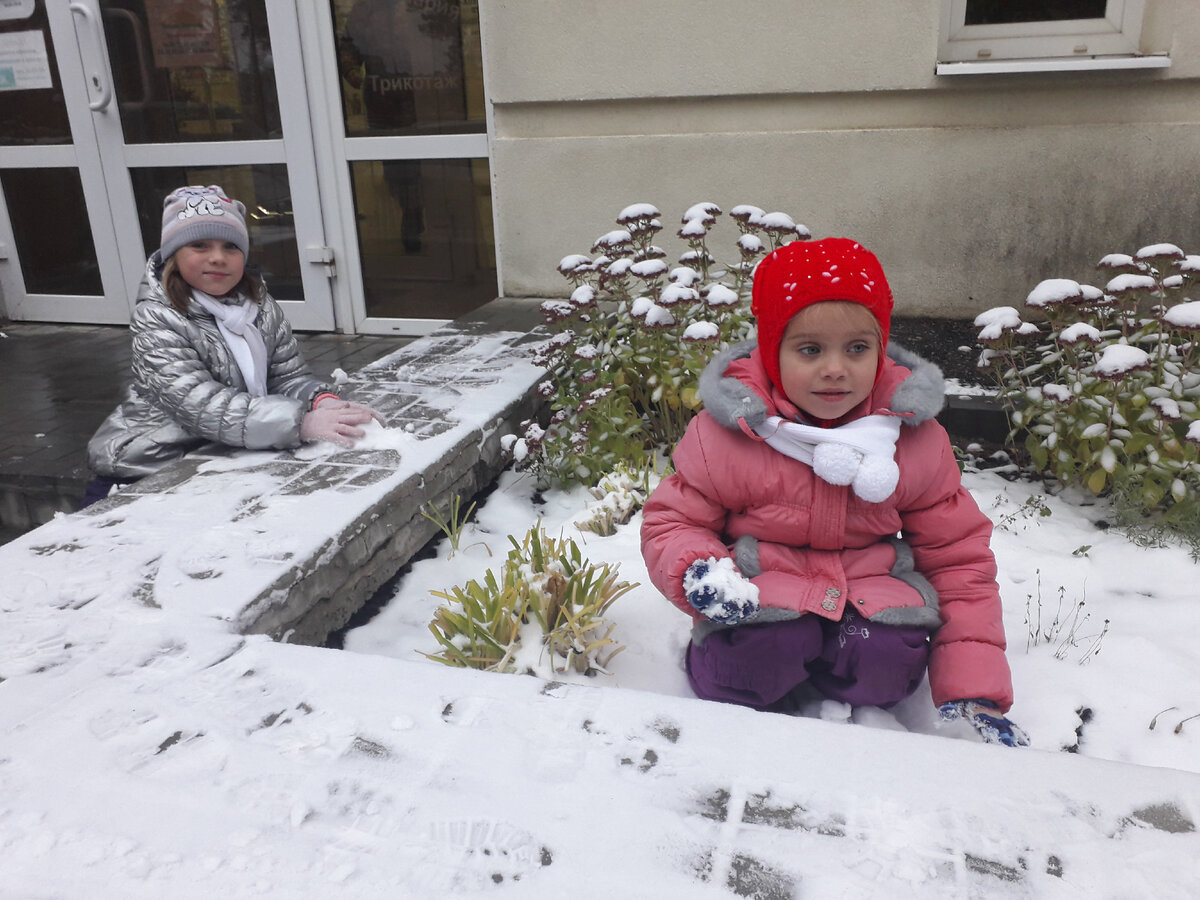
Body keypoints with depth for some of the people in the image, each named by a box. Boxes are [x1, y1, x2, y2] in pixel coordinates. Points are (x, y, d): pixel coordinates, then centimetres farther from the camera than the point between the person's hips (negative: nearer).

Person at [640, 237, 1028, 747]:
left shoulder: (917, 441, -5)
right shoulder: (725, 437, -12)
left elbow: (958, 558, 2)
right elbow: (671, 522, -1)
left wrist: (976, 694, -2)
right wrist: (696, 573, -27)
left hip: (870, 592, 2)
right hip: (762, 597, -2)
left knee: (889, 669, -28)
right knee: (745, 666, -32)